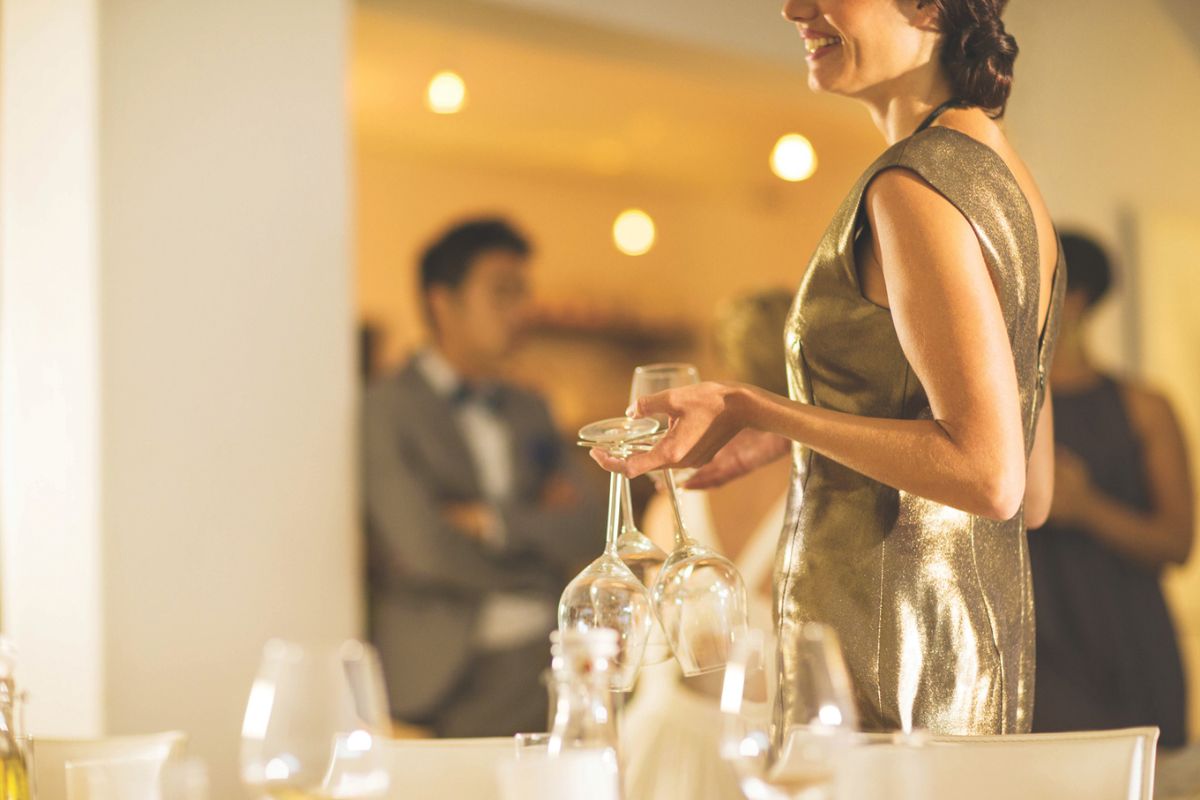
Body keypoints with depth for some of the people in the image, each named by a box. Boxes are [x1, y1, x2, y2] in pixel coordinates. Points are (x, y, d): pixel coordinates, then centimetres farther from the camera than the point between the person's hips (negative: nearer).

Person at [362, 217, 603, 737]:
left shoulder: (529, 412, 20)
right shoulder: (388, 409, -1)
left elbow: (589, 532, 10)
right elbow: (427, 549, -11)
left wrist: (497, 522, -5)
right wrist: (539, 532, 5)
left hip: (553, 651, 6)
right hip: (461, 670, -6)